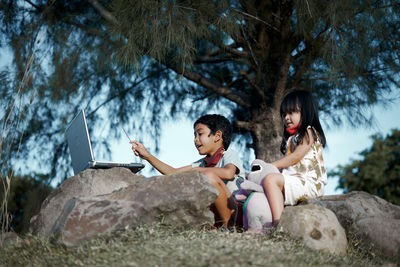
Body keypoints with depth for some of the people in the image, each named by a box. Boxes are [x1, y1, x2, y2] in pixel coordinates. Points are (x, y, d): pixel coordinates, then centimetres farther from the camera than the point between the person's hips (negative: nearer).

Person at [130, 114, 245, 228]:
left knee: (209, 176, -29)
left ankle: (227, 224, -19)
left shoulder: (230, 154, -3)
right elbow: (174, 172, 15)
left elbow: (228, 173, -26)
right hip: (216, 214, 7)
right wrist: (148, 156, 8)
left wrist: (195, 170, -19)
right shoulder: (202, 163, 18)